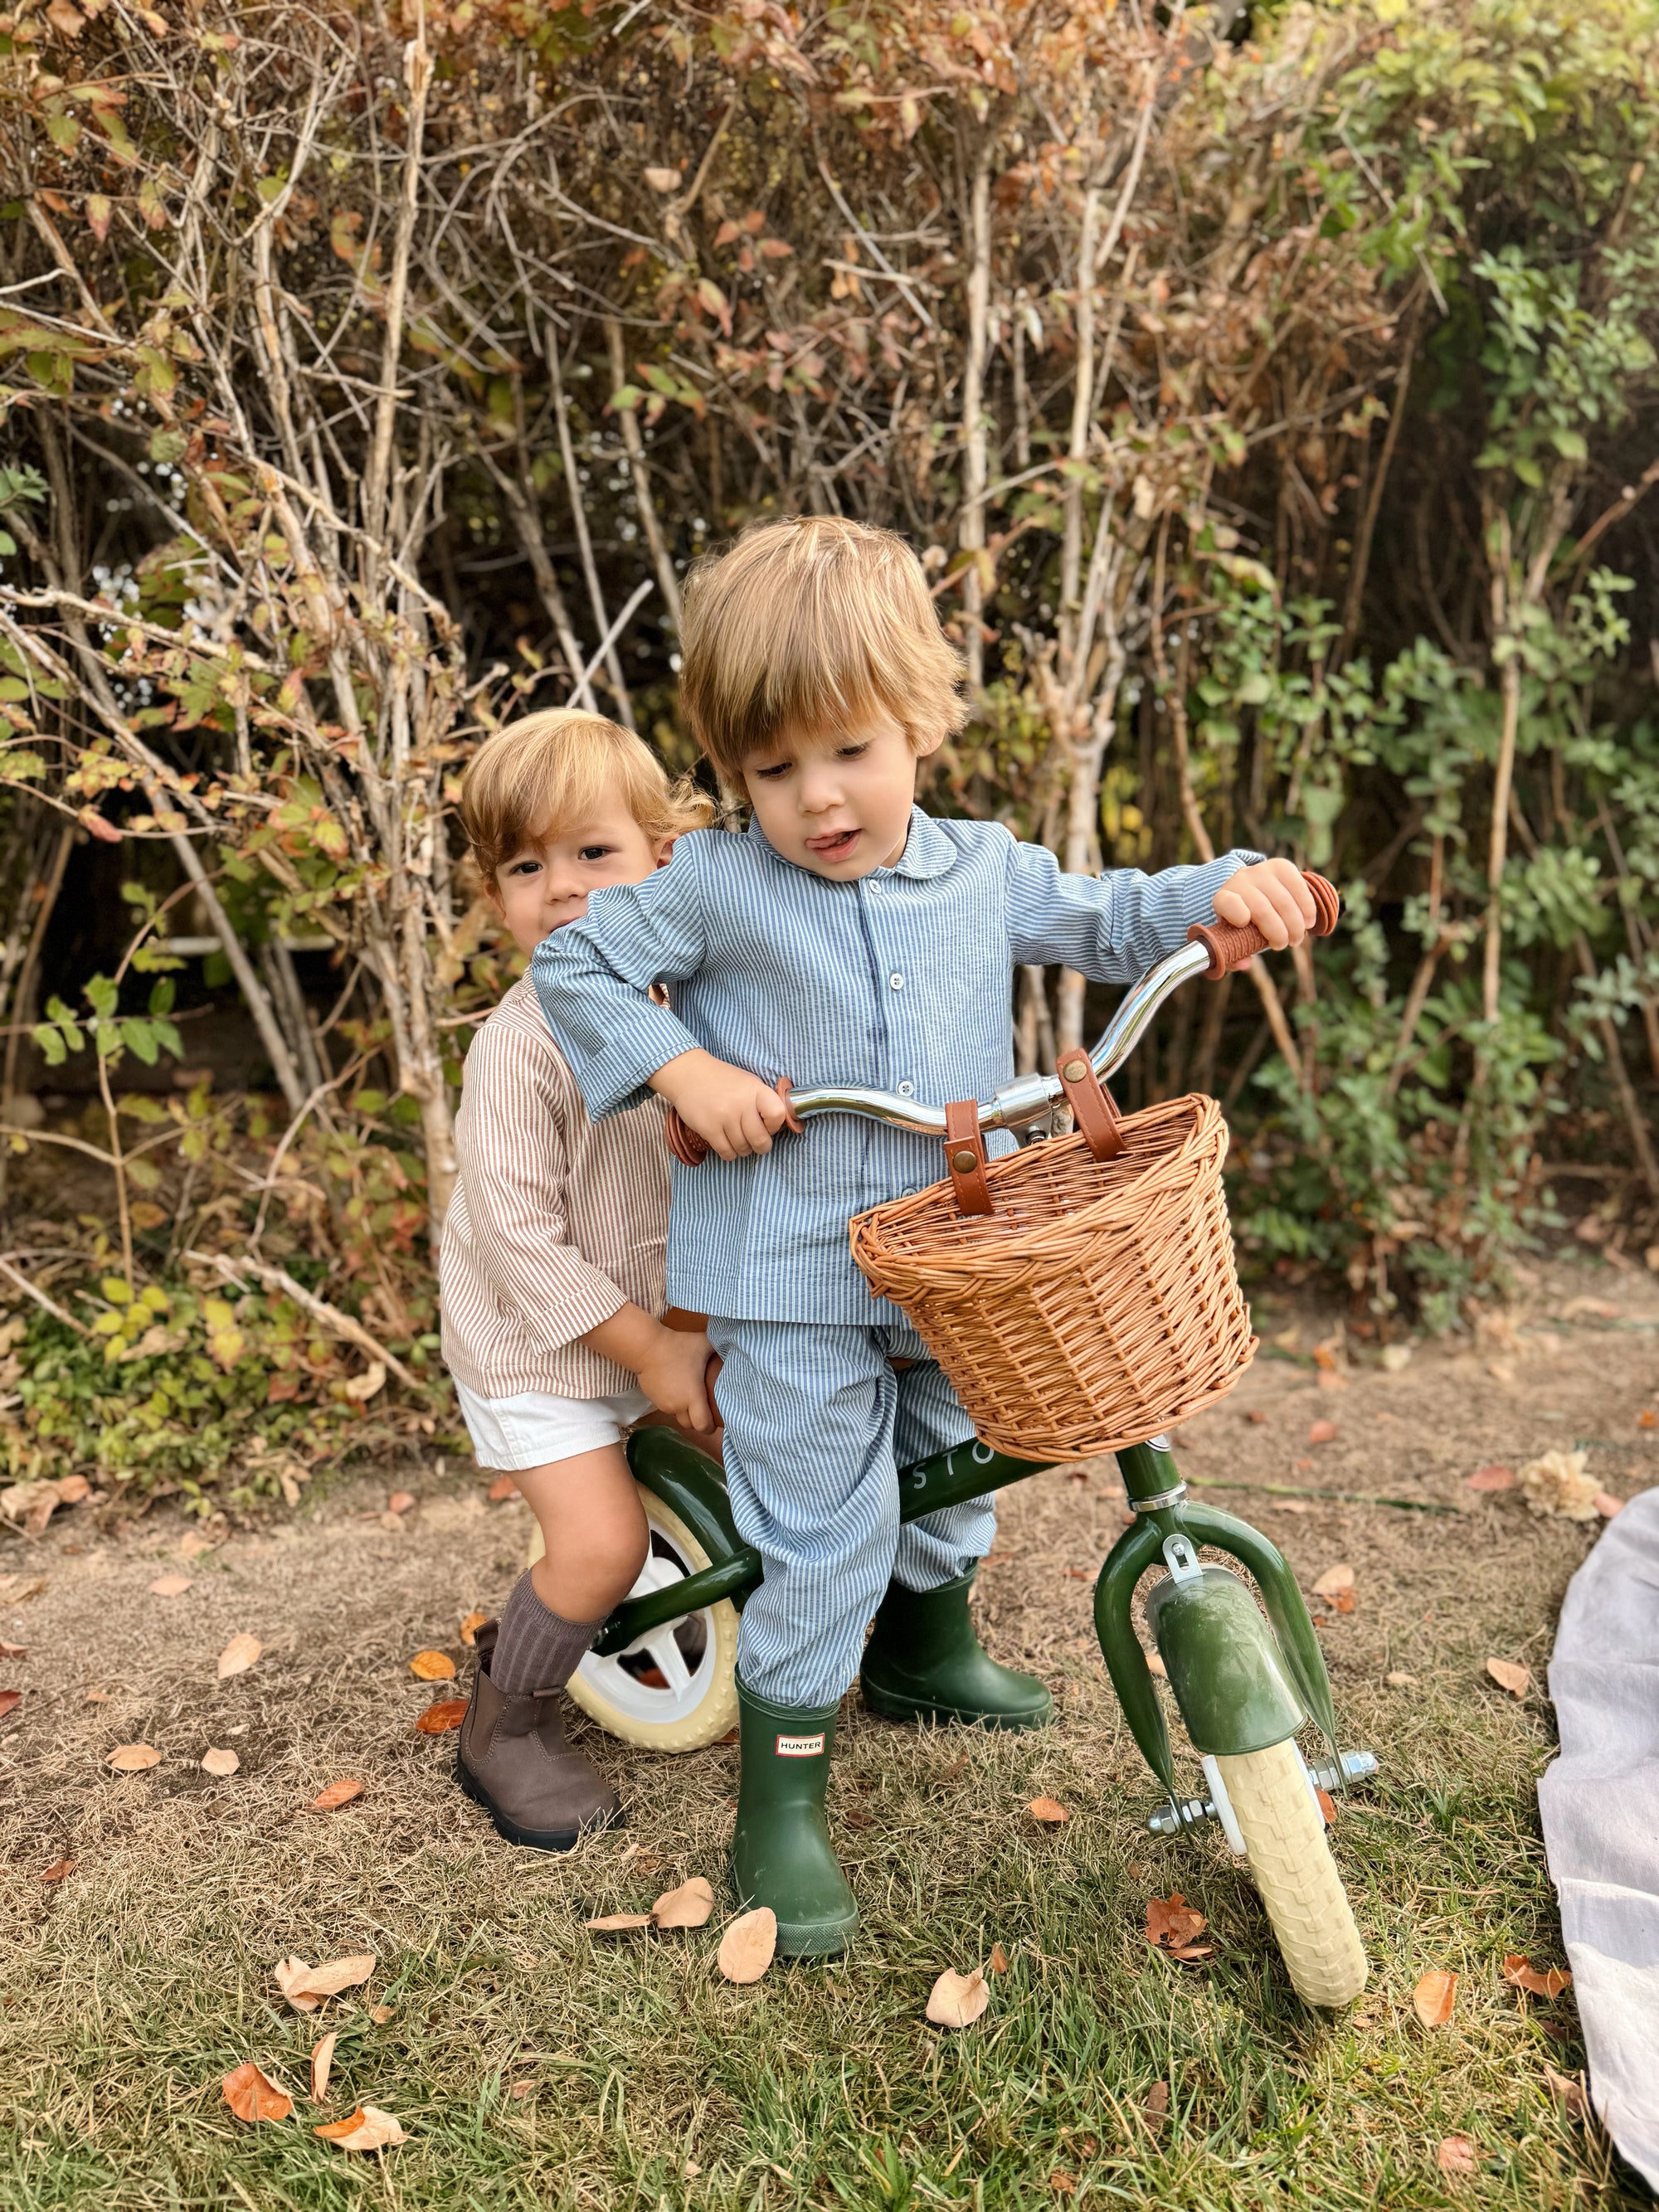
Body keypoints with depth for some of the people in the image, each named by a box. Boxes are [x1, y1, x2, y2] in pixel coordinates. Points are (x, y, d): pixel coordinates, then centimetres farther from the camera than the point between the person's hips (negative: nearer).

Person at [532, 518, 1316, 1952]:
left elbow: (1107, 923, 15)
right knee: (820, 1535, -3)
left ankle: (927, 1647, 54)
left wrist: (1226, 890, -2)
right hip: (794, 1281, -5)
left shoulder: (982, 873, 1)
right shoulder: (717, 888, -11)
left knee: (951, 1465, 26)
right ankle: (782, 1803, 14)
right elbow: (576, 961, -2)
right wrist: (683, 1070, -15)